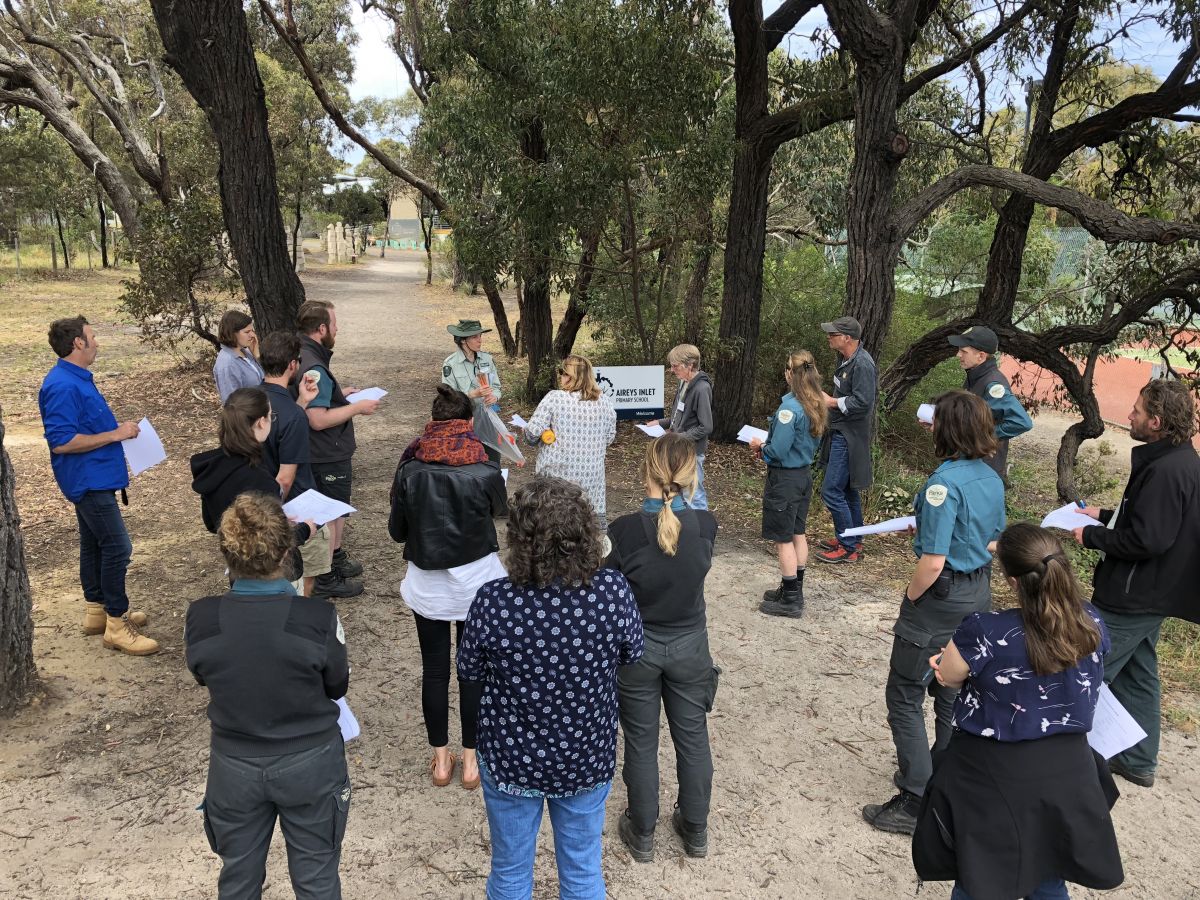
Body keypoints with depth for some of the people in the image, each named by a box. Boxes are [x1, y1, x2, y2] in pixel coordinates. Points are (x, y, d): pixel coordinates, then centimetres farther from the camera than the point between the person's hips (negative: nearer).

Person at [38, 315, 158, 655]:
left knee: (94, 544, 18)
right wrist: (115, 434, -22)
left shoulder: (78, 379, 11)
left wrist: (119, 430, 12)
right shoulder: (62, 387, -22)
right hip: (88, 481, -11)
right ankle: (116, 625, -2)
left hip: (93, 479, 11)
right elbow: (61, 441, -26)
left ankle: (97, 611, 30)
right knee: (117, 547, -9)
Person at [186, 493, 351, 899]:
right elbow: (337, 686, -7)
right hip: (310, 763, -2)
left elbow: (203, 676, 2)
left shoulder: (200, 618, -19)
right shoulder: (319, 618, -25)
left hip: (235, 766, 2)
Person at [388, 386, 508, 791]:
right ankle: (470, 760, 23)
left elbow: (396, 531, -2)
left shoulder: (409, 471, -13)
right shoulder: (485, 472, -16)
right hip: (476, 582, -1)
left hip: (427, 584, 1)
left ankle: (441, 760, 26)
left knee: (434, 670, 14)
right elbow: (501, 510, 5)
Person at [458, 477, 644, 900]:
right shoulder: (613, 591, -22)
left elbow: (469, 672, -8)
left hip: (511, 758, -1)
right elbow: (632, 654, -3)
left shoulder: (493, 600, -26)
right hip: (588, 758, 1)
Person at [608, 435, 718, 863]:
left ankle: (642, 835, 33)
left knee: (642, 744, 15)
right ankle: (695, 831, 37)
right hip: (689, 649, 2)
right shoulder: (705, 525, -16)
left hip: (637, 651, -2)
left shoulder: (623, 531, -24)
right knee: (693, 739, 19)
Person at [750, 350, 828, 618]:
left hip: (785, 478, -9)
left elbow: (778, 450, -24)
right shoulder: (816, 406, 3)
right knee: (798, 534, 17)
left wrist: (760, 447, -3)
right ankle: (794, 591, 30)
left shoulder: (790, 408, -24)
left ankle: (790, 601, 11)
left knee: (783, 539, 2)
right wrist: (767, 447, 13)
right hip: (804, 474, 9)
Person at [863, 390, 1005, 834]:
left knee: (904, 695, 3)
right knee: (951, 690, 22)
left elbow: (933, 563, -26)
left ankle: (916, 803, 8)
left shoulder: (945, 482, -25)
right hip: (978, 593, 9)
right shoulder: (991, 478, 2)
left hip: (941, 597, -9)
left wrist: (910, 598, -10)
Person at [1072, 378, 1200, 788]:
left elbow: (1147, 539, -28)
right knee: (1138, 675, 20)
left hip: (1132, 598, -10)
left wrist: (1091, 536, -16)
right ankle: (1139, 761, 33)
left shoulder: (1166, 470, -25)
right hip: (1148, 595, 10)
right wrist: (1104, 515, 12)